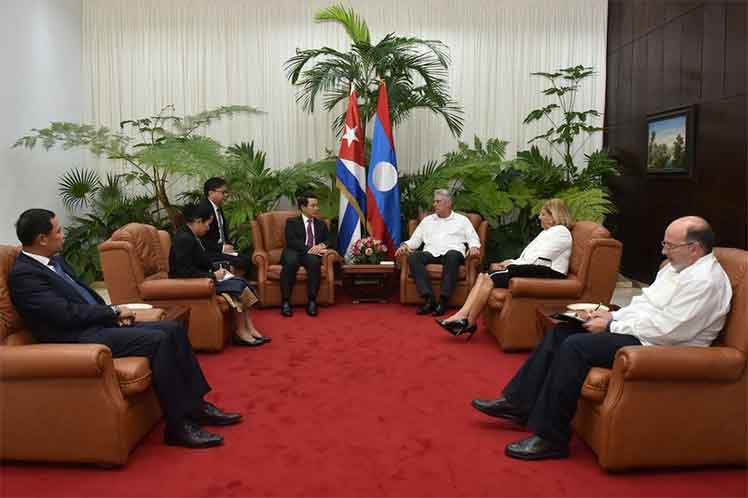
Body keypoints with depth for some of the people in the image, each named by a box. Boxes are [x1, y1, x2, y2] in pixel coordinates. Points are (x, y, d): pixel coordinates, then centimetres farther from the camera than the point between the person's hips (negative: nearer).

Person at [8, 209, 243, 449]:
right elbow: (67, 313, -20)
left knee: (173, 329, -2)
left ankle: (196, 405, 3)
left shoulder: (55, 261, 15)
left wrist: (114, 314, 2)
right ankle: (178, 425, -18)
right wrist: (114, 311, -10)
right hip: (79, 338, -9)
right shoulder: (23, 274, -13)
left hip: (98, 324, 9)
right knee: (158, 340, -25)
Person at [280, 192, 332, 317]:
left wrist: (321, 245, -11)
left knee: (314, 261, -35)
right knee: (291, 261, -38)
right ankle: (285, 302, -31)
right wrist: (309, 249, -19)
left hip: (313, 254, 2)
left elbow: (329, 240, 13)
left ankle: (311, 301, -32)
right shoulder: (292, 222, 10)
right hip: (294, 252, -2)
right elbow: (291, 241, -6)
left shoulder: (321, 224, 23)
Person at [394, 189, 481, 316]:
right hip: (431, 253, 3)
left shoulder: (462, 220, 22)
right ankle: (429, 299, -37)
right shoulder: (427, 220, 28)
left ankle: (443, 301, -40)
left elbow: (473, 238, 15)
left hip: (452, 252, -2)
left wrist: (474, 247, -7)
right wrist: (405, 245, 4)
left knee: (452, 255, -40)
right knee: (413, 257, -30)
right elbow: (415, 239, 24)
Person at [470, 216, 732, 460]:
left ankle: (551, 438, -18)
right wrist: (612, 315, 2)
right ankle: (519, 404, 2)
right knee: (561, 332, 0)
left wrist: (610, 326, -17)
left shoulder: (706, 280, -17)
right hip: (637, 329, 10)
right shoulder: (676, 267, 14)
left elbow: (667, 330, -23)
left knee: (575, 346, -25)